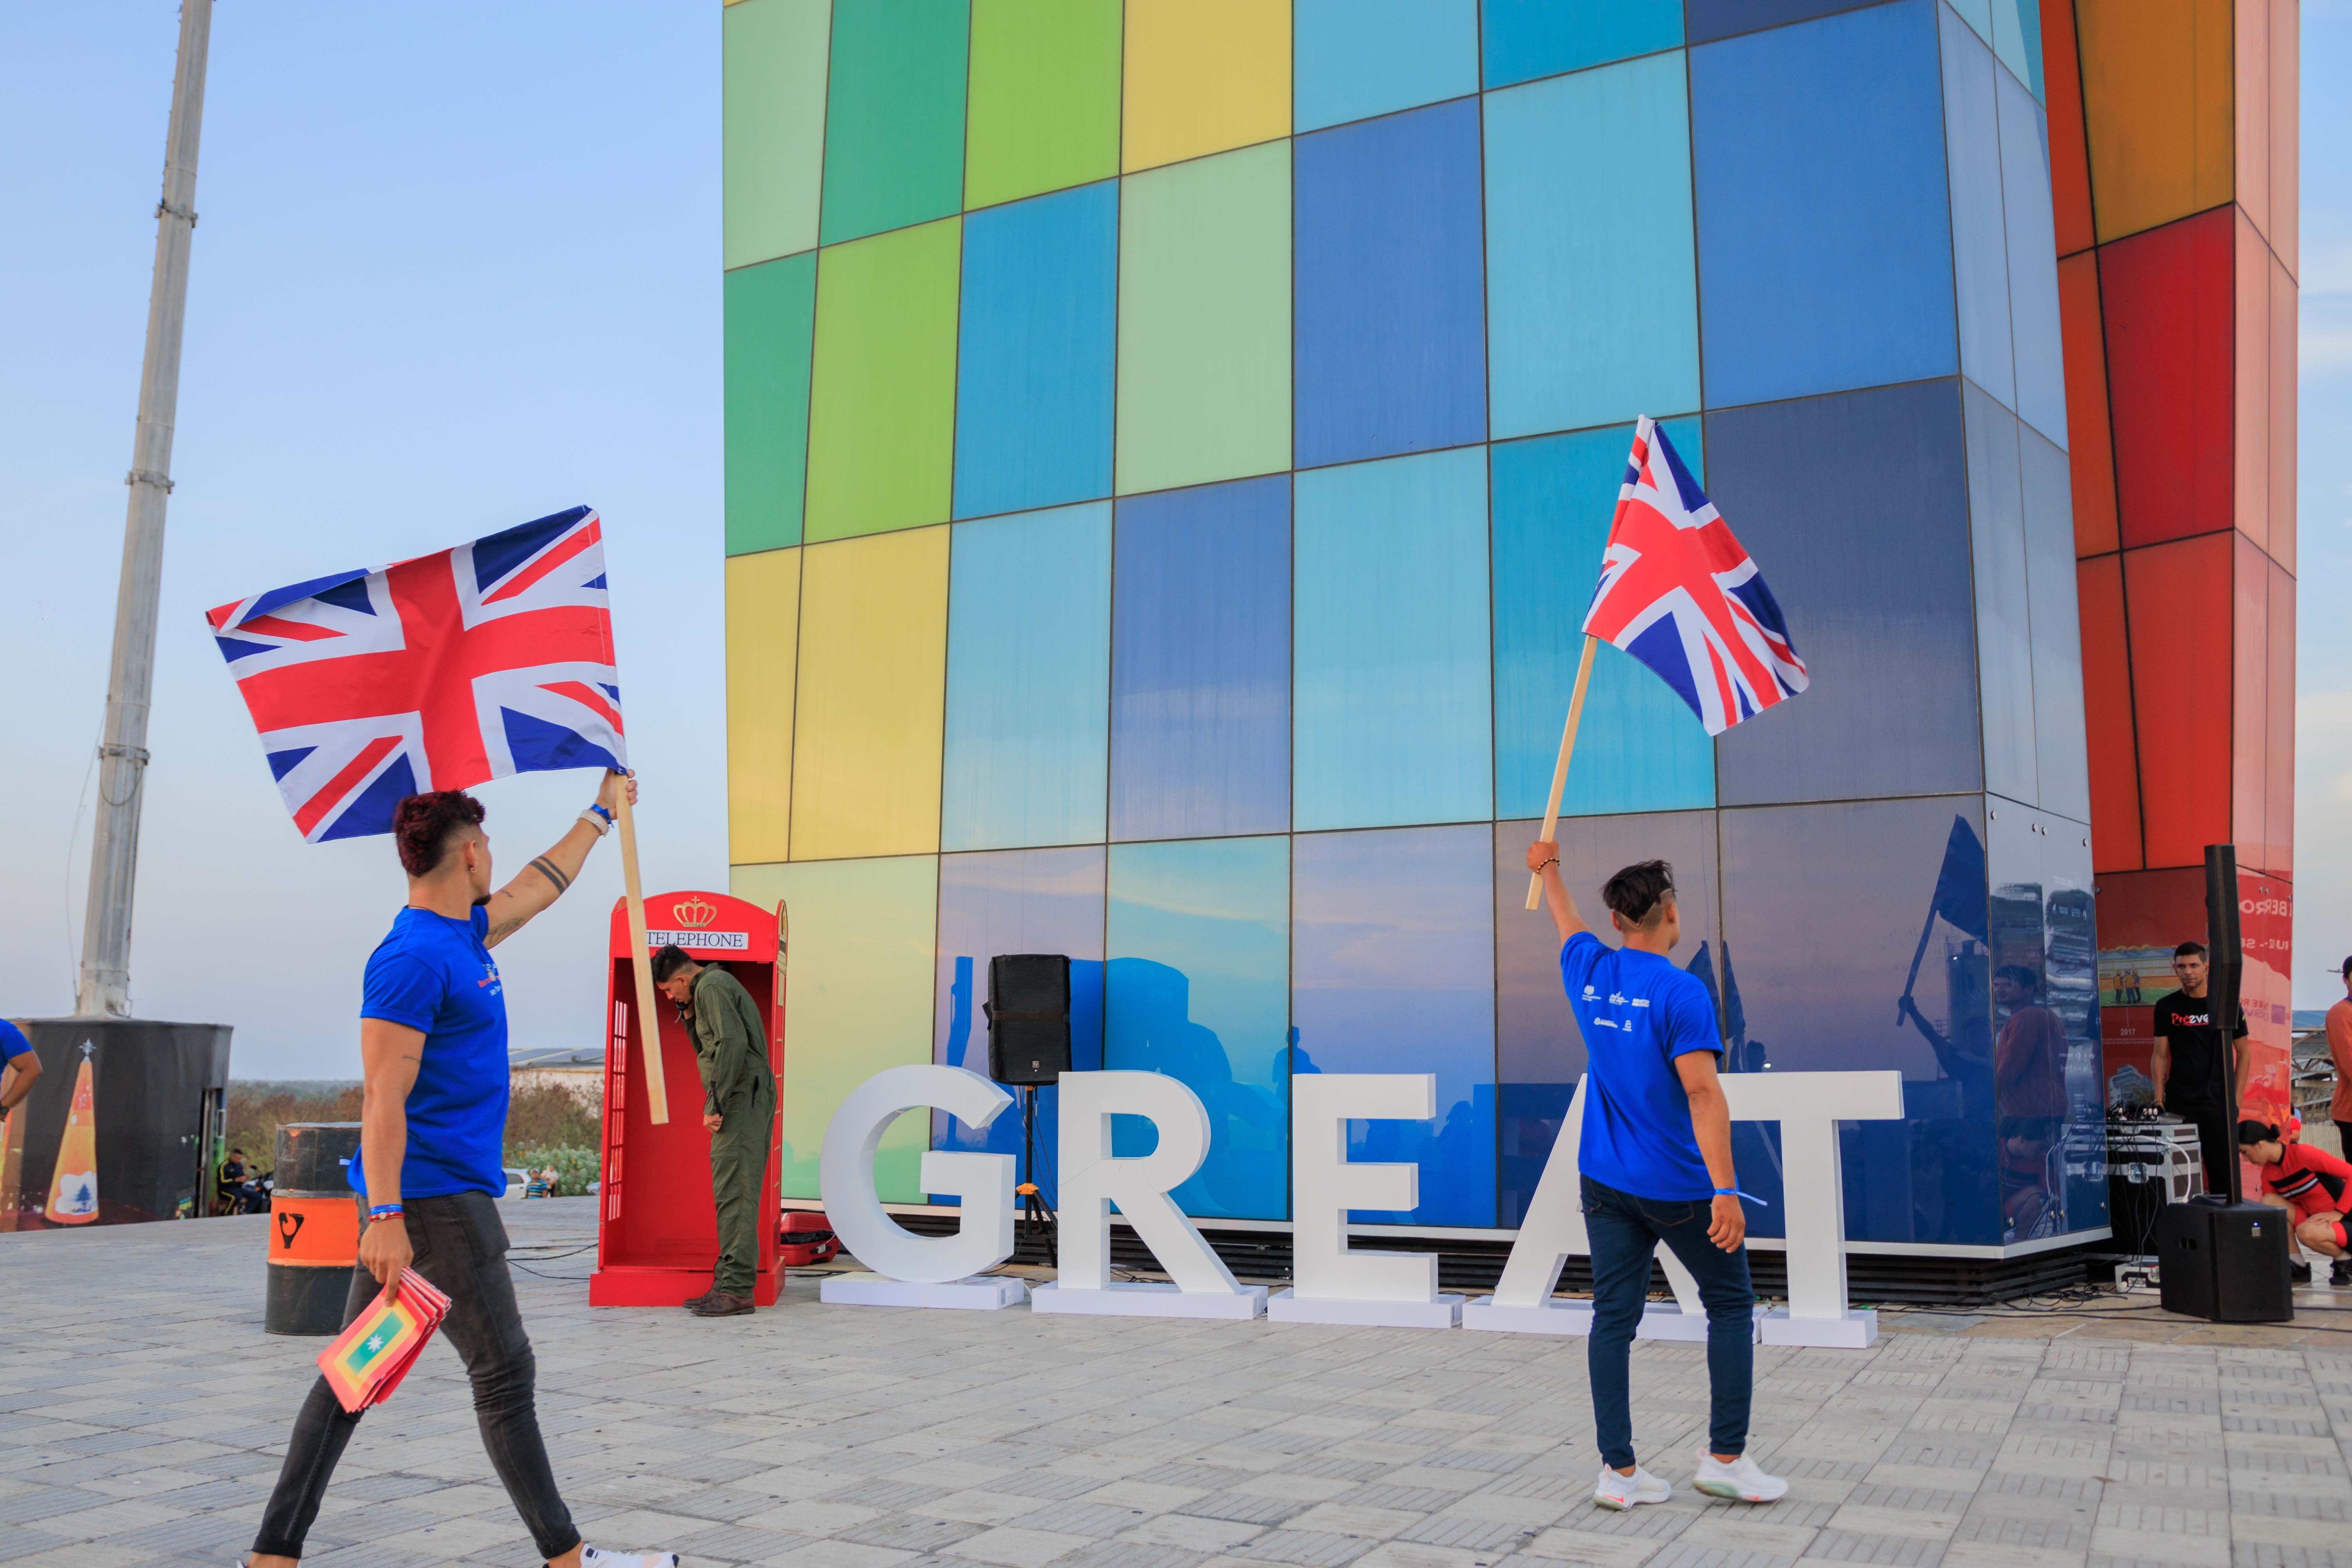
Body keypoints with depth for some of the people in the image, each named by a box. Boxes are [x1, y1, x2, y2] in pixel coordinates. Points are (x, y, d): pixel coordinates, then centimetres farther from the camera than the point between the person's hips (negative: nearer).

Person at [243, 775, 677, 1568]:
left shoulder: (462, 935, 12)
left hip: (407, 1202, 10)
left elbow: (540, 885, 30)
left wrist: (602, 812, 41)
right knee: (505, 1374, -1)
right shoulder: (414, 958, -17)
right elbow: (383, 1098, -21)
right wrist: (386, 1217, -24)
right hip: (431, 1198, -10)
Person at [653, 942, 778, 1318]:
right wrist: (689, 1017, 16)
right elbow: (708, 1051, 29)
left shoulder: (711, 987, -8)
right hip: (749, 1101, 10)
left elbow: (733, 1043, -21)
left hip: (741, 1099, -10)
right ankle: (728, 1283, 13)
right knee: (735, 1194, 10)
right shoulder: (719, 985, 24)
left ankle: (736, 1290, -12)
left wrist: (717, 1105, -20)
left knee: (733, 1192, -11)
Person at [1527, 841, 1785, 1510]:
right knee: (1730, 1305, 11)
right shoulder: (1680, 992, -16)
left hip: (1604, 1181, 6)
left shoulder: (1590, 971, 3)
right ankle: (1726, 1457, 12)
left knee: (1614, 1318, 5)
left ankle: (1619, 1471, 7)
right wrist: (1725, 1191, -25)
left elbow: (1565, 920, 25)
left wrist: (1548, 866, 44)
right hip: (1677, 1186, -5)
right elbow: (1702, 1092, -23)